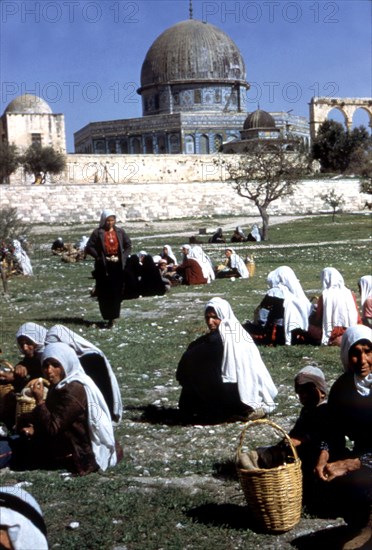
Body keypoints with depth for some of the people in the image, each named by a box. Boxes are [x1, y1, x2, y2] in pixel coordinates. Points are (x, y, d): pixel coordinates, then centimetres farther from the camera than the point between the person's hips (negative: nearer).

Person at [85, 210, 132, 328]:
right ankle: (110, 317, 5)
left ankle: (113, 316, 7)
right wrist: (99, 257, -11)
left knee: (117, 291, -2)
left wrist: (123, 257, 1)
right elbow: (89, 248, -2)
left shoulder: (120, 232, 7)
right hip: (103, 266, -2)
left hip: (117, 266, 2)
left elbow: (128, 245, 15)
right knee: (104, 293, -2)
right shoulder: (98, 233, -1)